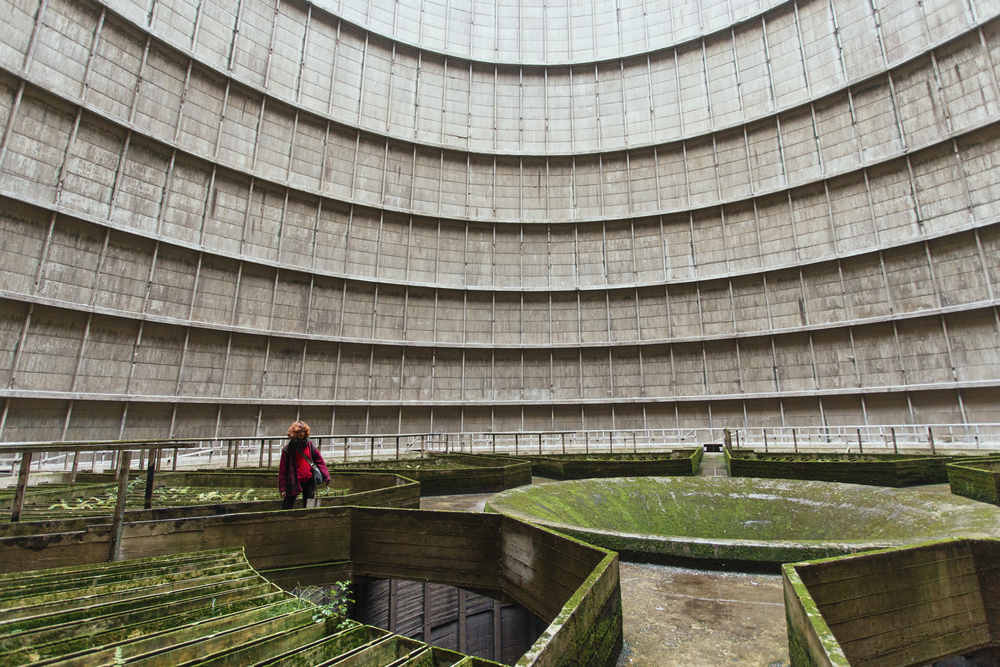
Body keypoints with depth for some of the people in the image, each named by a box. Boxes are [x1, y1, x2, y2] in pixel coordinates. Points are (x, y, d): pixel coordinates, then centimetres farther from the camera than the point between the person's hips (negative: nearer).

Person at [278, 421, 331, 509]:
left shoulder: (309, 444, 4)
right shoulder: (287, 449, -4)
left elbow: (319, 460, 5)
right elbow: (282, 469, -3)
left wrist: (326, 476, -3)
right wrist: (282, 488, -7)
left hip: (309, 481, 2)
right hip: (294, 482, -2)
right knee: (286, 508, -1)